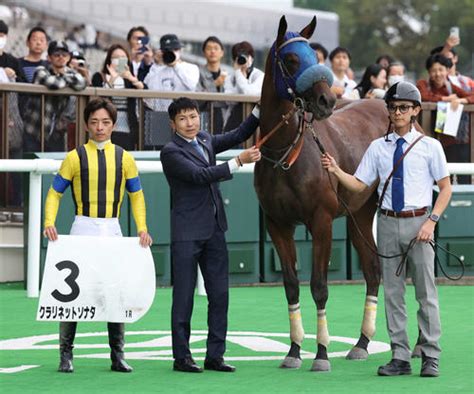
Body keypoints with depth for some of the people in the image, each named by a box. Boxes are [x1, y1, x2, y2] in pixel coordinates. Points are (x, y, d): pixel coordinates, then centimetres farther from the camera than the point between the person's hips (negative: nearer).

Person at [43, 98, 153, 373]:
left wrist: (142, 228, 0)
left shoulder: (124, 158, 8)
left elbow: (136, 195, 13)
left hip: (112, 230, 2)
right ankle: (66, 354, 3)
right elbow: (55, 193, 4)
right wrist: (49, 223, -13)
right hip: (83, 227, -2)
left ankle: (118, 356, 10)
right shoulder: (75, 157, 2)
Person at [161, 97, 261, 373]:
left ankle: (215, 355, 12)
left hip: (214, 230, 7)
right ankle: (182, 357, 4)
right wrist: (238, 162, -24)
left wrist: (260, 110, 4)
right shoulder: (171, 152, -11)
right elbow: (200, 175, -21)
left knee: (220, 294, 7)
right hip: (187, 233, -7)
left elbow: (237, 136, 17)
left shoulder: (205, 141, 12)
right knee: (184, 296, -1)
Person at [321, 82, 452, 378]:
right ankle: (401, 357, 11)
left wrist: (431, 221, -9)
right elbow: (359, 185, 6)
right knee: (393, 292, 5)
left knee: (426, 291, -1)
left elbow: (446, 187, 2)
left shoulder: (429, 146, 1)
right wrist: (336, 170, -11)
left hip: (418, 222, -3)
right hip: (388, 222, 3)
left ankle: (431, 357, 5)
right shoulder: (378, 147, 8)